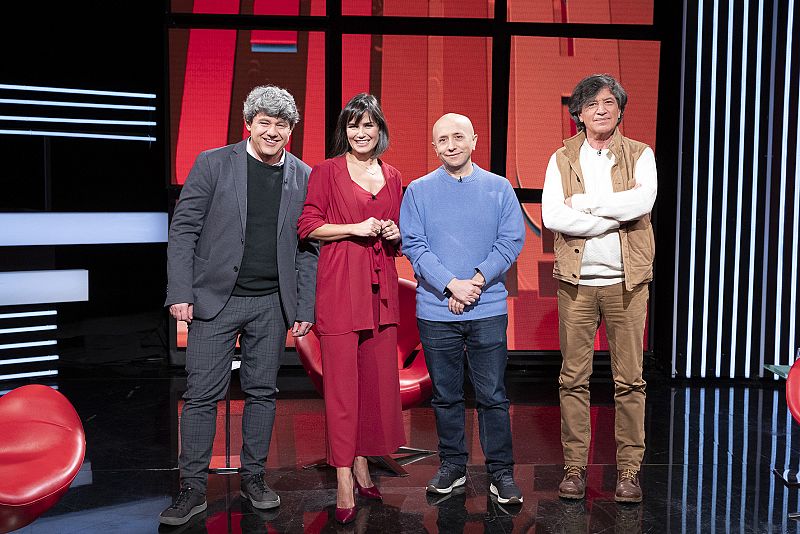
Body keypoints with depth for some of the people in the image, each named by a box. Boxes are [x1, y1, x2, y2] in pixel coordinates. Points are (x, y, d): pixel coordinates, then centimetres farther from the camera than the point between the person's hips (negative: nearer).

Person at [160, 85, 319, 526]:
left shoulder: (303, 177, 6)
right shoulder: (212, 164, -1)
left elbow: (308, 249, 7)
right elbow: (183, 230, -3)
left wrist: (305, 309, 3)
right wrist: (180, 293, -10)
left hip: (272, 304, 2)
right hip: (215, 299, -2)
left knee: (262, 393, 10)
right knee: (202, 394, 0)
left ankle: (253, 479, 24)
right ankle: (193, 489, 12)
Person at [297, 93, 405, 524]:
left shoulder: (392, 178, 16)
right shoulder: (327, 171, 3)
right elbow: (307, 225, -3)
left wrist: (395, 233, 3)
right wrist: (356, 228, -12)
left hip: (380, 286, 5)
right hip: (339, 285, -5)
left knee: (378, 377, 7)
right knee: (341, 379, -6)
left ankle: (362, 461, 22)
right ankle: (344, 479, -2)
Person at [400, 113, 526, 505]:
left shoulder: (499, 188, 5)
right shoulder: (418, 191, 4)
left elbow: (512, 240, -1)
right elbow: (413, 245, -3)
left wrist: (478, 280, -13)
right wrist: (451, 284, -15)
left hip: (488, 309, 0)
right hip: (436, 310, 1)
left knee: (493, 395, 2)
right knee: (446, 395, 10)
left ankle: (501, 471, 13)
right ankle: (452, 465, 24)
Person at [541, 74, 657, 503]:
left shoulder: (640, 155, 7)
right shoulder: (561, 159, 7)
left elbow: (643, 201, -14)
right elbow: (552, 215, -10)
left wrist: (584, 201, -11)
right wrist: (615, 217, -13)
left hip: (627, 280, 0)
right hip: (577, 281, 1)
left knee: (629, 380, 4)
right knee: (574, 378, 5)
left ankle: (629, 468, 15)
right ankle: (574, 466, 15)